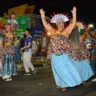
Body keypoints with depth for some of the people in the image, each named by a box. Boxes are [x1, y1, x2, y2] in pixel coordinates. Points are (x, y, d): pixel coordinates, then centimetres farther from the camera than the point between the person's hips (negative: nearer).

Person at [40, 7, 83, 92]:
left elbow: (73, 24, -7)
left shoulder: (66, 31, 1)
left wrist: (74, 14, -14)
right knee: (59, 71, 13)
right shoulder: (53, 31, 7)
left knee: (68, 69, 3)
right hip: (55, 56, 3)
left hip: (64, 55, -2)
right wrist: (43, 16, 3)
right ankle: (62, 84, 29)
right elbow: (45, 24, 8)